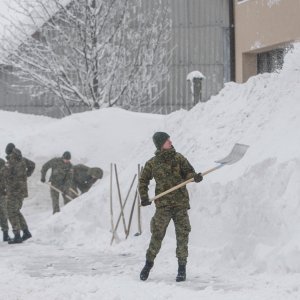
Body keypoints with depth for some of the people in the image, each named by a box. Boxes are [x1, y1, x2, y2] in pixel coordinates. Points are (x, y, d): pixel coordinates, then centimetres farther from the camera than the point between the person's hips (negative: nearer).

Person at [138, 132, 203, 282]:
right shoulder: (152, 163, 4)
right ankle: (149, 263, 16)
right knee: (157, 235, -3)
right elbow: (143, 180, 14)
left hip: (181, 203, 1)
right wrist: (144, 197, 3)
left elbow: (188, 173, 5)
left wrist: (195, 177, -17)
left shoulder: (178, 158, 5)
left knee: (182, 236, -1)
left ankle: (182, 268, 9)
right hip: (163, 205, -1)